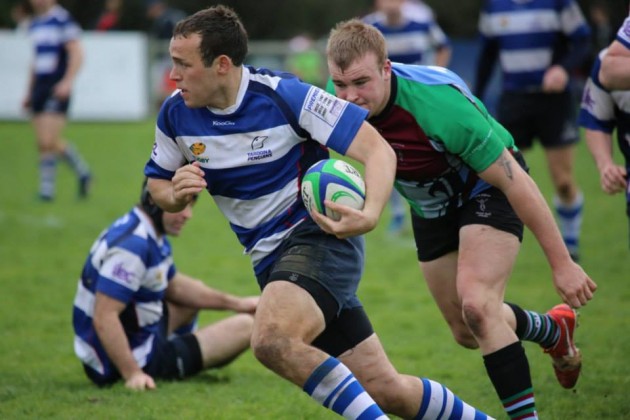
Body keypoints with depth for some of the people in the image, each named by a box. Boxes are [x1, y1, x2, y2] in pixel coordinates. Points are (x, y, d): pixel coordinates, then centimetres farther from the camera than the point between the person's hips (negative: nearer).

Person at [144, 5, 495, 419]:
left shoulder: (284, 95, -18)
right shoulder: (176, 114, -3)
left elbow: (377, 148, -18)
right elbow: (158, 183, 14)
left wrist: (370, 214, -37)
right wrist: (175, 194, -12)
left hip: (320, 240, -6)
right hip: (270, 258, 6)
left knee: (272, 339, -35)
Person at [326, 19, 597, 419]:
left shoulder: (438, 102, -38)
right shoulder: (341, 105, -22)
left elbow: (515, 181, -31)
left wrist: (561, 262, -27)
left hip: (489, 189, -6)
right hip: (432, 207, 6)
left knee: (476, 304, -29)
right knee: (467, 332, 12)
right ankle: (554, 330, 42)